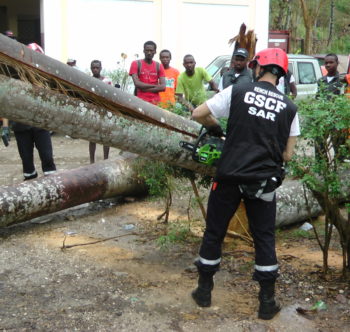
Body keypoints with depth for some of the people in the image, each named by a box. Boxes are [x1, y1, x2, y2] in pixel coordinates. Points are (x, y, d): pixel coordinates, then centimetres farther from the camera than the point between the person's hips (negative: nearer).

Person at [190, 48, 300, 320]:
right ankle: (267, 302, 18)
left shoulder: (237, 92, -4)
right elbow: (287, 155, 3)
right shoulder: (289, 107, 2)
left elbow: (198, 114, -1)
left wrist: (216, 129, 17)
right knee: (265, 239, 14)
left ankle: (204, 291, 25)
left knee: (214, 233, 15)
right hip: (264, 182, 1)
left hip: (229, 177, -1)